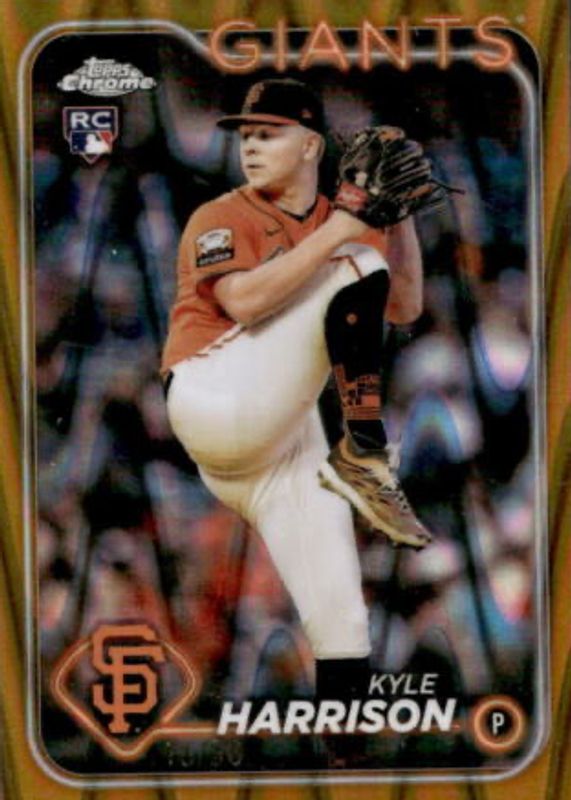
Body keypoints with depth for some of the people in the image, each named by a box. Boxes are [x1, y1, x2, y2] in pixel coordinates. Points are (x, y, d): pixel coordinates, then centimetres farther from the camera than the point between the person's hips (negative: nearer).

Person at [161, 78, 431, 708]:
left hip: (290, 438, 6)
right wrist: (336, 232, -19)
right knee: (355, 271, -18)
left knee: (340, 624, -3)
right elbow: (244, 300, -19)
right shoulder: (219, 218, 1)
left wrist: (400, 217, 2)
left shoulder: (342, 225, 19)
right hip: (216, 405, -5)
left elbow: (405, 307, 11)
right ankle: (363, 456, -22)